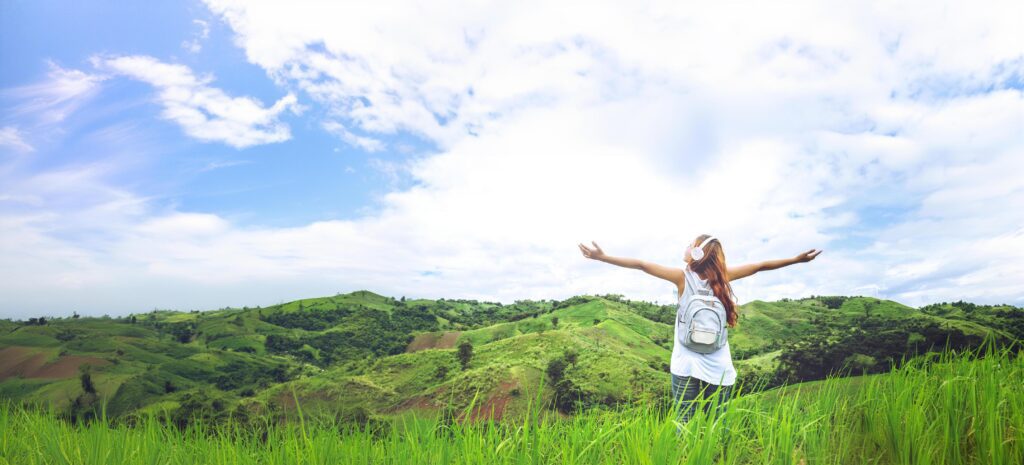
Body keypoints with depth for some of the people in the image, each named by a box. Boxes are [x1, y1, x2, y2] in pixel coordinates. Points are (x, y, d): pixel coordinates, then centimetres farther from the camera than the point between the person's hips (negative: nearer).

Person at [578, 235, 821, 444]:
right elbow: (760, 266, 8)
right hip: (719, 368, 3)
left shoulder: (683, 276, -7)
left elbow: (642, 265, -9)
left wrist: (603, 257, -7)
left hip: (686, 367, -2)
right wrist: (797, 259, 20)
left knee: (685, 429, 4)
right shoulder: (723, 275, -1)